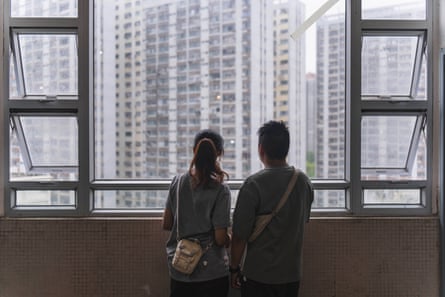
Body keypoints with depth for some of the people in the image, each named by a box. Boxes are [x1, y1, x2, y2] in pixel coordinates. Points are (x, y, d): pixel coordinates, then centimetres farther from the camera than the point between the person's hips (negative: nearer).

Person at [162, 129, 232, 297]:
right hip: (211, 272, -3)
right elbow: (220, 238, -15)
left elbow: (166, 224, 3)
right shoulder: (220, 190, -15)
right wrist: (229, 239, 6)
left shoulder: (177, 182, -4)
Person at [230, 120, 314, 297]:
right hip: (292, 274, 5)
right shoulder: (304, 181, -1)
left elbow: (240, 235, -16)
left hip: (258, 276, -5)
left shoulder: (253, 185, -18)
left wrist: (234, 268, -3)